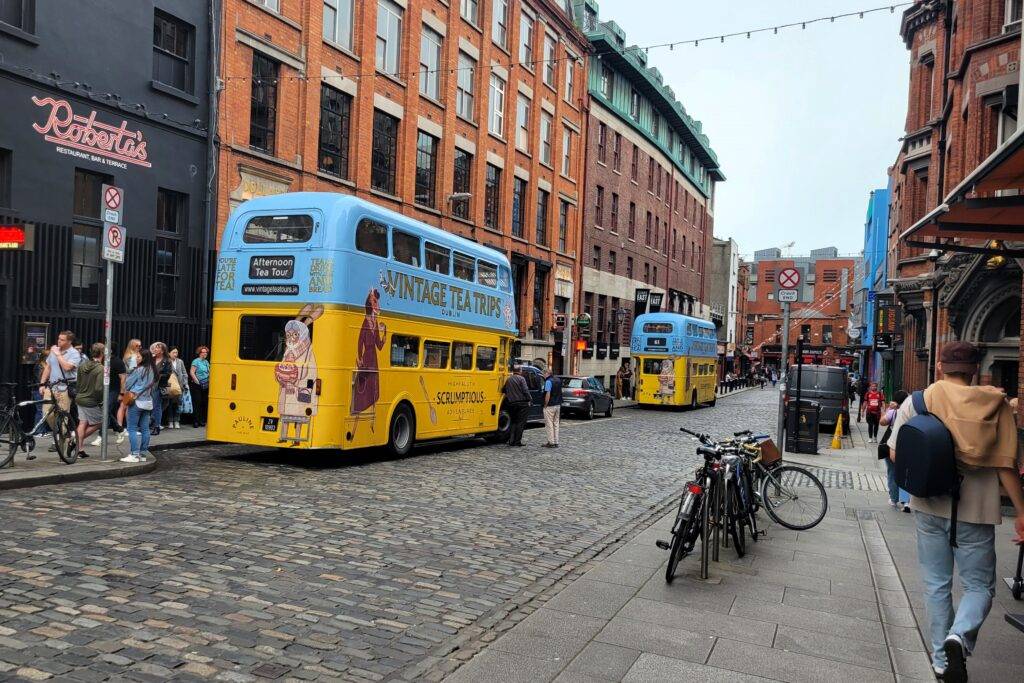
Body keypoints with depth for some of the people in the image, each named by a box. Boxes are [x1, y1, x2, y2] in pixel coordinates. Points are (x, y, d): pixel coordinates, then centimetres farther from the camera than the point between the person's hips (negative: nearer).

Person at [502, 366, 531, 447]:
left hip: (511, 403, 5)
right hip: (522, 403, -5)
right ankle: (517, 441, -1)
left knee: (513, 422, 15)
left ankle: (511, 440, 8)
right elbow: (525, 391, -15)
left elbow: (503, 390, 15)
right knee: (521, 422, 0)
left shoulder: (508, 379, 9)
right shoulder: (521, 379, -8)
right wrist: (529, 400, -7)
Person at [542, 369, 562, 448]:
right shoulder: (558, 380, 10)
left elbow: (548, 394, -20)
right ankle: (556, 442, 14)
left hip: (550, 406, -8)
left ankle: (551, 442, 0)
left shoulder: (549, 381, -15)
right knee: (556, 424, 12)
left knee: (549, 424, -1)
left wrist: (545, 405, -15)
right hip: (558, 405, 8)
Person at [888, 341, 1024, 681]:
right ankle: (959, 637, -13)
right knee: (979, 585, 13)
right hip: (976, 508, -1)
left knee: (936, 584, 15)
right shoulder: (995, 404, -5)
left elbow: (895, 455, -3)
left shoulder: (917, 401, -5)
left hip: (930, 505, 1)